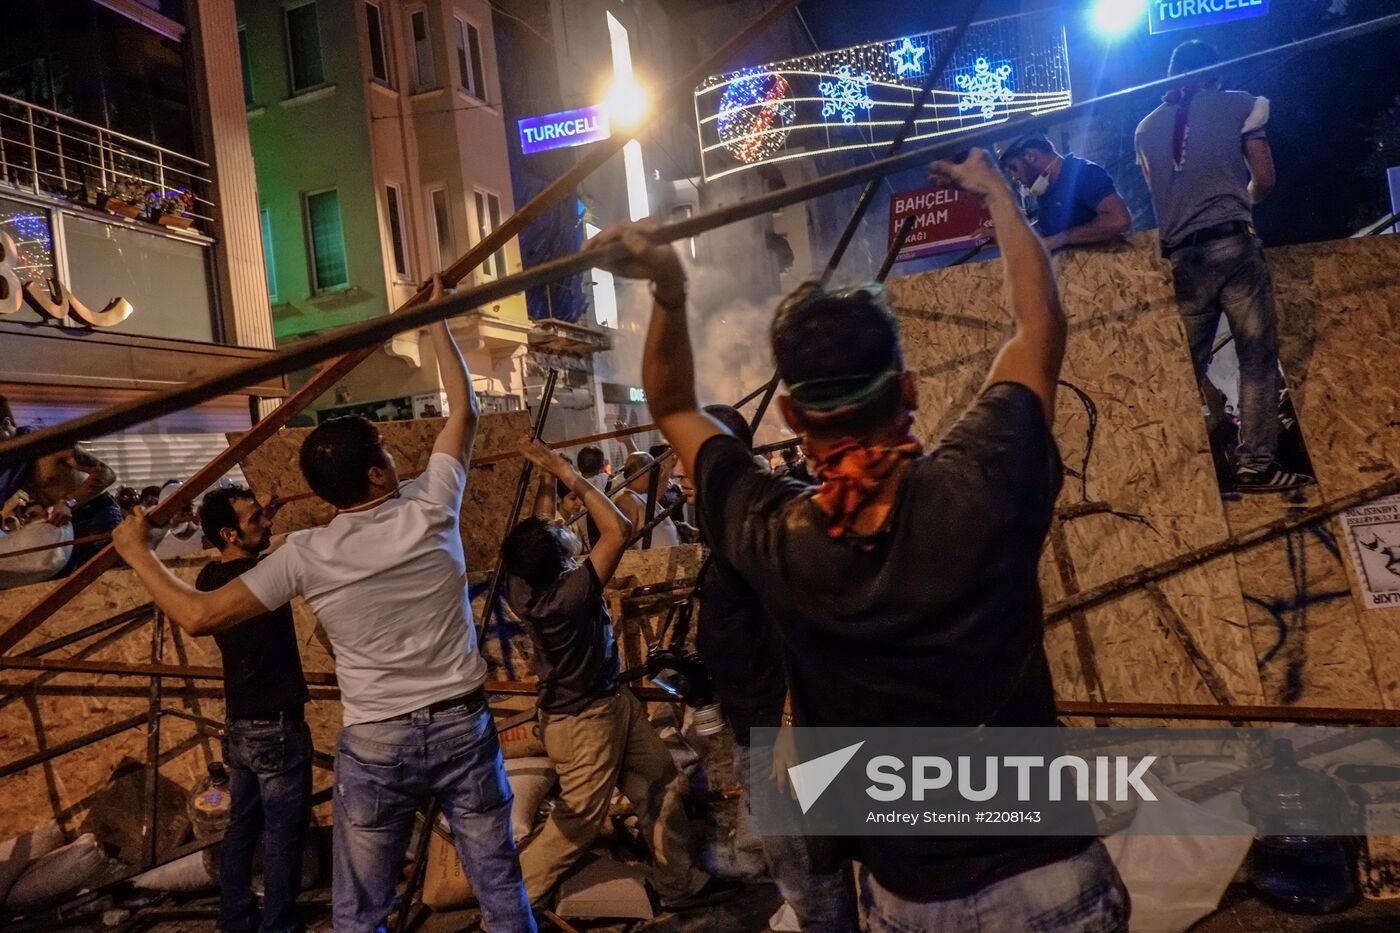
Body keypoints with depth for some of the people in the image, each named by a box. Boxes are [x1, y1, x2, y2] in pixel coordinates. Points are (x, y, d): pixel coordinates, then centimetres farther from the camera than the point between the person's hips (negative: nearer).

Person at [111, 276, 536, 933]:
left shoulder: (306, 556, -10)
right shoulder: (429, 512, -8)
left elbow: (199, 616, -6)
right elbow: (465, 412, 5)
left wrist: (138, 554, 10)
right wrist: (437, 321, 14)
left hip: (375, 744, 0)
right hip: (463, 726, 1)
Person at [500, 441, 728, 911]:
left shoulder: (522, 585, -10)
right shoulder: (569, 591, -32)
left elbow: (541, 528, 7)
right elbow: (619, 530, -35)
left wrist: (546, 479, 4)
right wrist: (567, 473, -31)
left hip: (611, 702, 9)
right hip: (584, 719, -9)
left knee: (662, 785, 14)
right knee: (578, 820, 8)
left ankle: (681, 884, 27)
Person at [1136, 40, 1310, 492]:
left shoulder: (1146, 128, 17)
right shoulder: (1239, 104, 8)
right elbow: (1264, 179, 5)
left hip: (1181, 256, 4)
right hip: (1233, 243, -3)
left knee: (1187, 361, 6)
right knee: (1257, 356, -2)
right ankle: (1256, 463, -6)